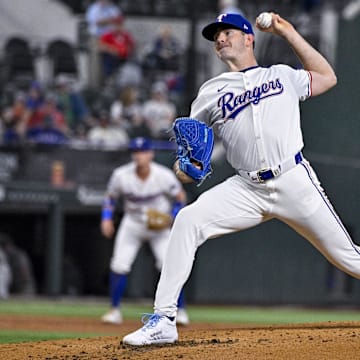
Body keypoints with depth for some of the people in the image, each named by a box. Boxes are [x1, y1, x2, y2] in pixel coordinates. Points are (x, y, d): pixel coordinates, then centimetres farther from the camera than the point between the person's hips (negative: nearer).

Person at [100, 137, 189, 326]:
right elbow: (110, 197, 1)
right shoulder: (121, 175, -17)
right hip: (132, 224, 2)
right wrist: (106, 218, -12)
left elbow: (180, 197, -4)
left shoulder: (164, 176, -21)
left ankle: (180, 310, -2)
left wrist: (171, 219, -18)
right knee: (119, 266, -7)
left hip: (160, 225, -2)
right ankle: (115, 310, 7)